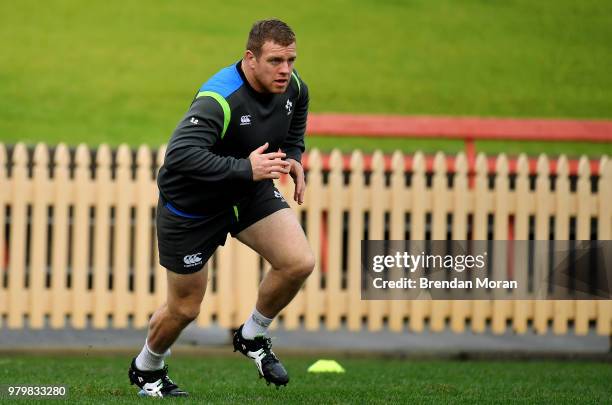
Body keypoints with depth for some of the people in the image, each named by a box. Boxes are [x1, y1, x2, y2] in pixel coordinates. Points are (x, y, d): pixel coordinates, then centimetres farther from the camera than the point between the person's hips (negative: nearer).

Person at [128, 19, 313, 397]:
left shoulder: (293, 87, -10)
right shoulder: (220, 99, -34)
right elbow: (180, 155, -44)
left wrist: (293, 159, -7)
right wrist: (246, 168, -42)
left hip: (252, 193, 6)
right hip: (192, 206, -6)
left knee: (300, 263, -16)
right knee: (184, 309, 7)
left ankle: (253, 337, 11)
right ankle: (147, 368, 38)